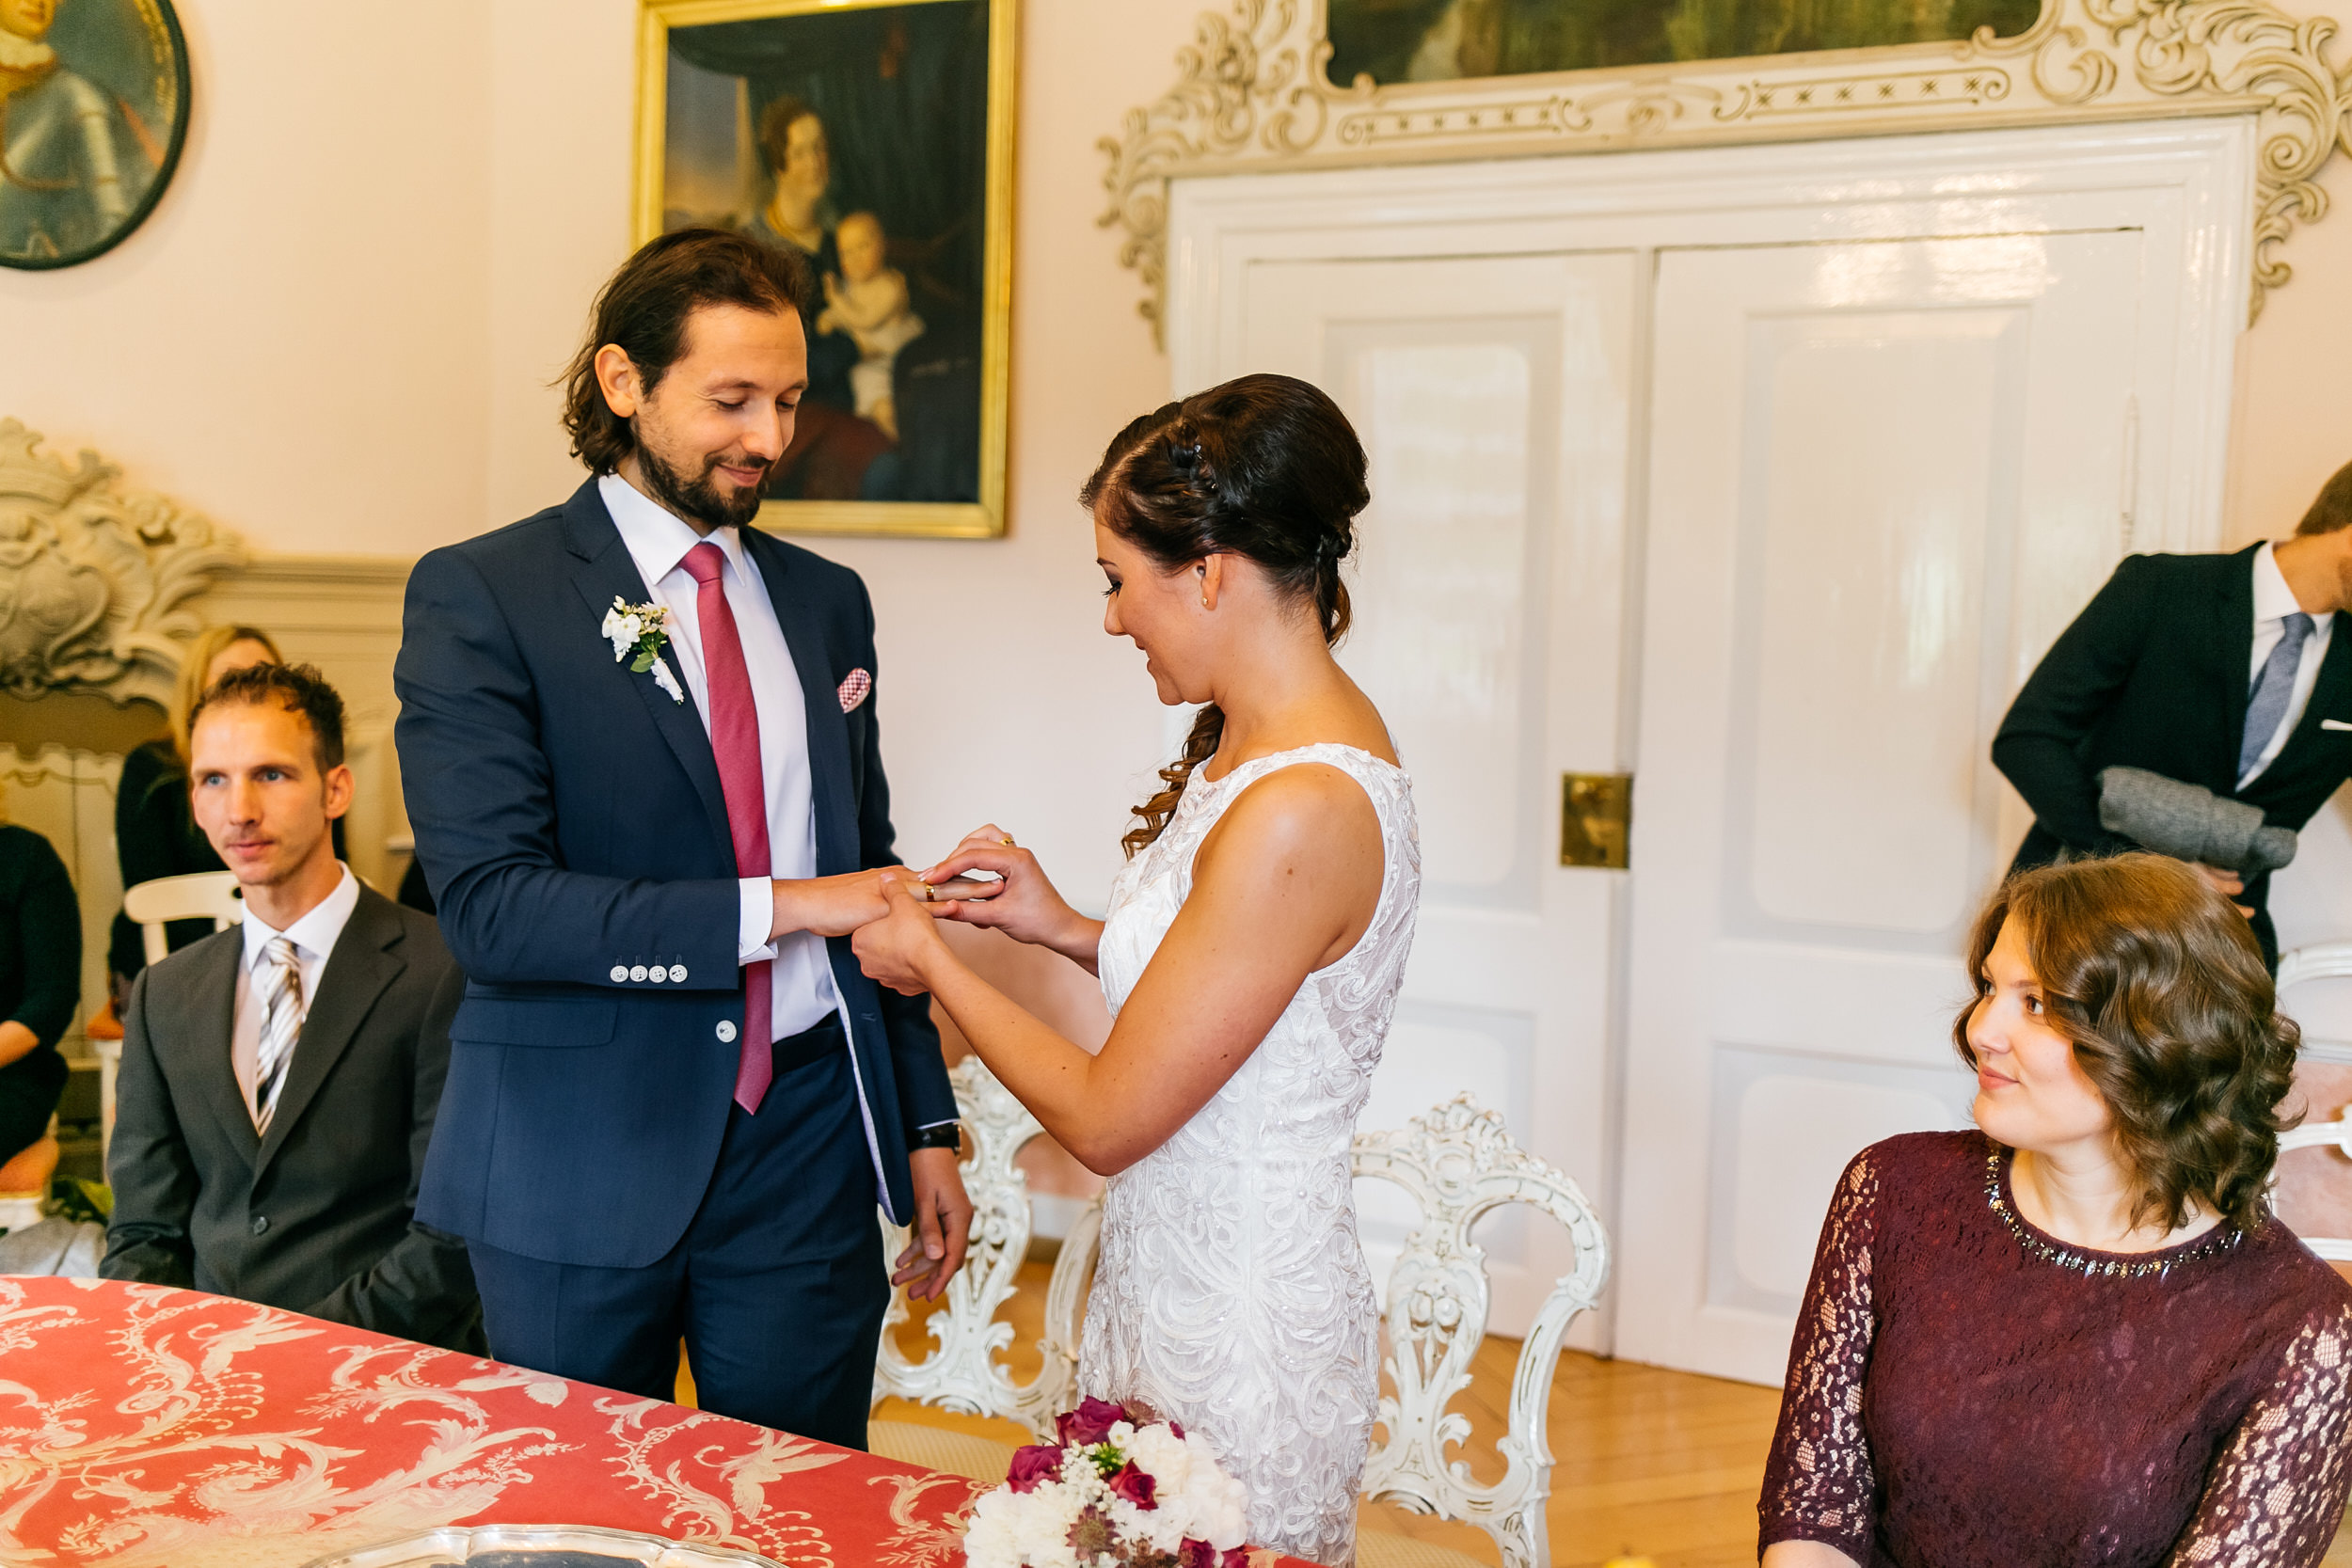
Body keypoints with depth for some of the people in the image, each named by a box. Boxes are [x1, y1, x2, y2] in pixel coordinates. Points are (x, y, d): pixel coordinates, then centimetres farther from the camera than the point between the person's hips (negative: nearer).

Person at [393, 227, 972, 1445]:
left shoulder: (827, 602, 10)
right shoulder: (480, 597, -7)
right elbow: (490, 904, -17)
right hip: (585, 1154, -3)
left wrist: (927, 1122, 12)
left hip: (811, 1136, 4)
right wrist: (778, 909, -22)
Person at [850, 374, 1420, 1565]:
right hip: (1166, 1297, 9)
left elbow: (1105, 1120, -21)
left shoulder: (1300, 813, -28)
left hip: (1236, 1352, -9)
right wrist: (1068, 931, 3)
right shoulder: (1260, 741, 3)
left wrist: (931, 963, -8)